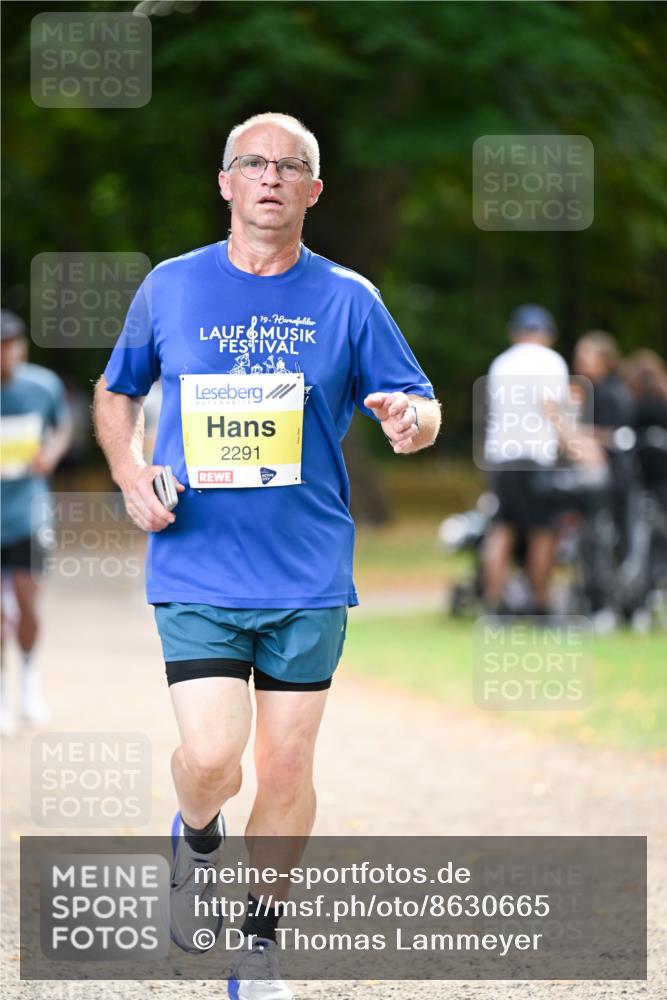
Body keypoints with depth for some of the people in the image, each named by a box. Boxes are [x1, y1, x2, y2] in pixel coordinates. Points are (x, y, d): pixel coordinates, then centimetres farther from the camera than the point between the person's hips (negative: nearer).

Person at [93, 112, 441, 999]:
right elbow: (115, 393, 17)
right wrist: (130, 473, -1)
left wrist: (409, 417, -21)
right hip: (197, 569, -1)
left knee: (287, 767, 4)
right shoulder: (171, 287, 4)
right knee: (212, 754, -15)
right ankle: (196, 840, 20)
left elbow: (422, 407, 4)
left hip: (308, 575, 1)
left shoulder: (348, 299, 1)